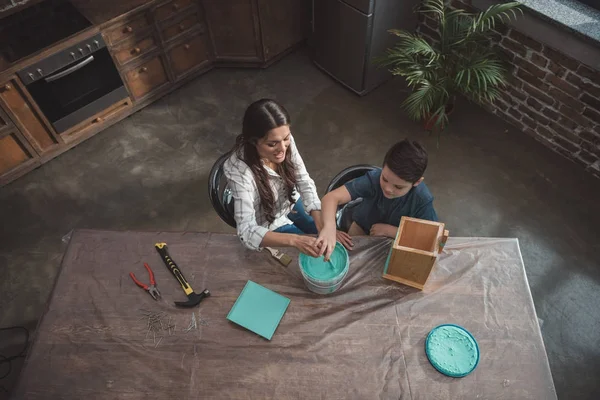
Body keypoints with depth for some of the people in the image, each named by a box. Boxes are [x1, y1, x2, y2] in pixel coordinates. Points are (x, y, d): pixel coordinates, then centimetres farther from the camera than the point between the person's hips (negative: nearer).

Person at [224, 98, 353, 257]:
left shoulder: (286, 141, -25)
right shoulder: (239, 169, -39)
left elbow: (305, 183, -18)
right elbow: (247, 231, -41)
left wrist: (324, 227, -32)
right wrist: (294, 240, -54)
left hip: (292, 203, 5)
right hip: (269, 225, -4)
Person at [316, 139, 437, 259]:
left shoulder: (423, 199, -35)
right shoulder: (373, 179, -38)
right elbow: (332, 197, -47)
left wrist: (388, 230, -32)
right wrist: (329, 226, -67)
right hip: (363, 226, 0)